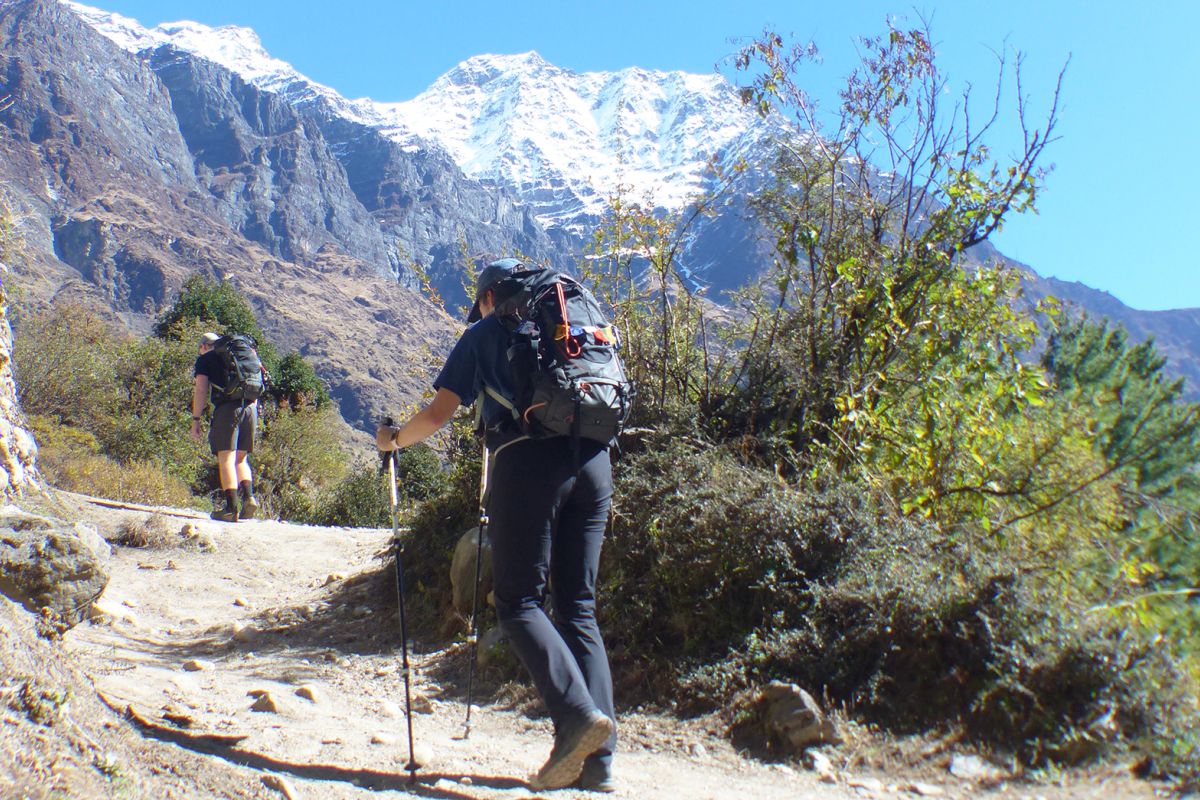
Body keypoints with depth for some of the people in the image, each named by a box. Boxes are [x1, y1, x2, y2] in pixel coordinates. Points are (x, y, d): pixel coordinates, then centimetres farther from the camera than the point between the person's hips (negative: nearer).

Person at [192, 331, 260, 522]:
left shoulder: (205, 359, 12)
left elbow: (201, 389, 1)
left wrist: (195, 419, 2)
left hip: (226, 408, -5)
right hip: (250, 408, 5)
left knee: (226, 458, -4)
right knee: (241, 458, 15)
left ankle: (231, 508, -10)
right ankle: (249, 496, -5)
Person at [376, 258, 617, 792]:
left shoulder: (485, 333, 12)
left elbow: (438, 413, 6)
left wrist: (394, 439, 24)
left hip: (528, 461, -5)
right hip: (594, 459, 5)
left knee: (520, 603, 3)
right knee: (578, 607, 8)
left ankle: (579, 715, -17)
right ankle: (596, 759, 5)